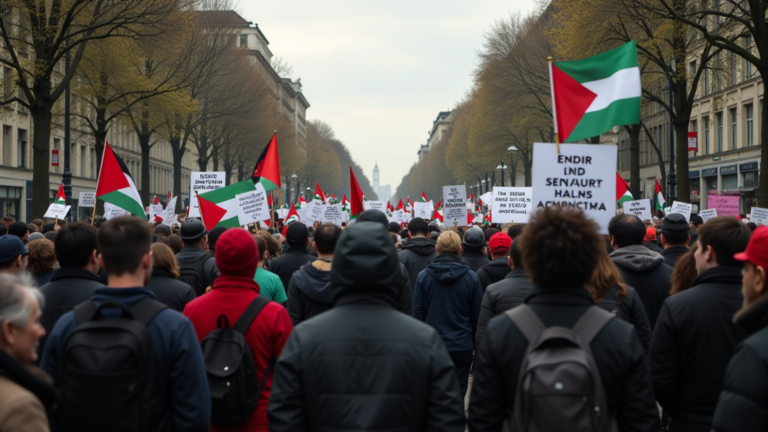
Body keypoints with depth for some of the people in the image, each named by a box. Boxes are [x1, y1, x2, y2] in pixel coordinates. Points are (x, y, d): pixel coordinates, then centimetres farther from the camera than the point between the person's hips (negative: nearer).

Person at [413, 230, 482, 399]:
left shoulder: (423, 276, -5)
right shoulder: (472, 278, -5)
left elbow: (417, 314, -1)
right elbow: (477, 315, 1)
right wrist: (473, 337, 16)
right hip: (462, 347, -1)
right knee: (458, 394, 6)